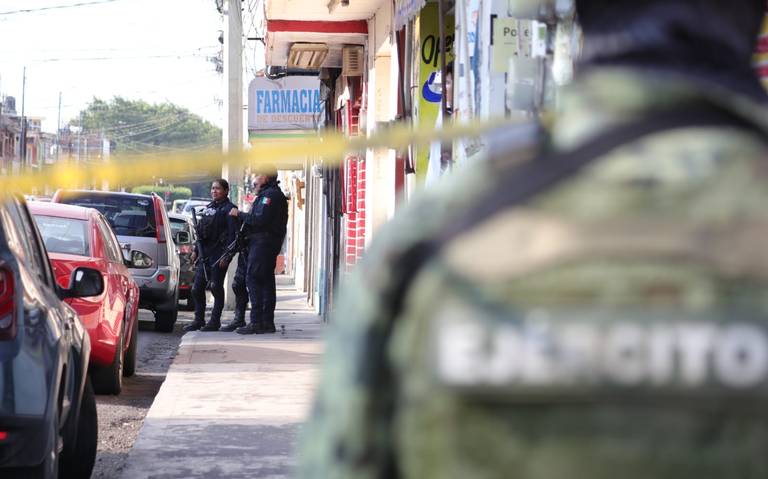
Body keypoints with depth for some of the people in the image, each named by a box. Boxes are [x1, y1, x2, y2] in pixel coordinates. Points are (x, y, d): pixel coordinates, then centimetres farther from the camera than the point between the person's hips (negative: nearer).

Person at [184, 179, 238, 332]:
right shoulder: (208, 207, 18)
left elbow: (232, 233, -14)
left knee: (216, 288, -4)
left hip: (218, 254, -8)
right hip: (204, 253, 8)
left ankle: (215, 321, 4)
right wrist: (196, 250, 17)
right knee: (197, 288, 7)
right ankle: (199, 320, 16)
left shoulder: (229, 209, -7)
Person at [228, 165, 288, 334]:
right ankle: (268, 322, 15)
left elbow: (260, 220, -21)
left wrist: (240, 214, -11)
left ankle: (256, 322, -16)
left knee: (253, 278, -11)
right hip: (272, 243, 11)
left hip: (262, 242, -11)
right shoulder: (276, 194, 20)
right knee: (266, 281, 12)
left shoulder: (270, 195, -14)